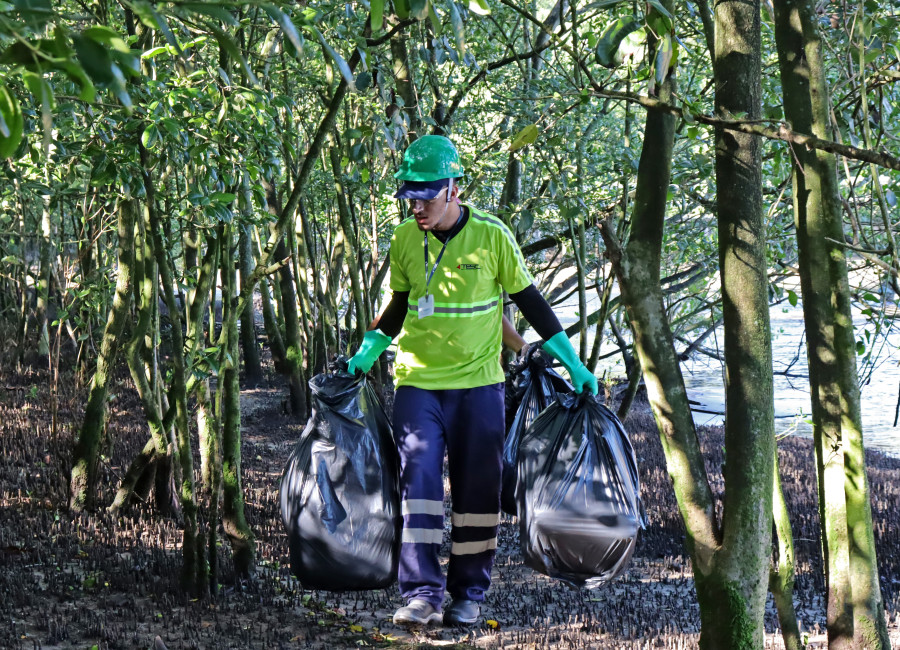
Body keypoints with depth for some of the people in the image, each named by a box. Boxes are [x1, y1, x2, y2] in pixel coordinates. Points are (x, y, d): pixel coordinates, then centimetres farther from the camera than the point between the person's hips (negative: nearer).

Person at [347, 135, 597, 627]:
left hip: (478, 383, -1)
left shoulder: (492, 236, -8)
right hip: (418, 382, 1)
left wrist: (573, 363, 2)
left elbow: (529, 301, 2)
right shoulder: (404, 240, 1)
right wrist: (365, 354, 5)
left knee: (477, 490, 4)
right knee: (419, 480, -10)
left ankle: (469, 592, 14)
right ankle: (422, 591, -9)